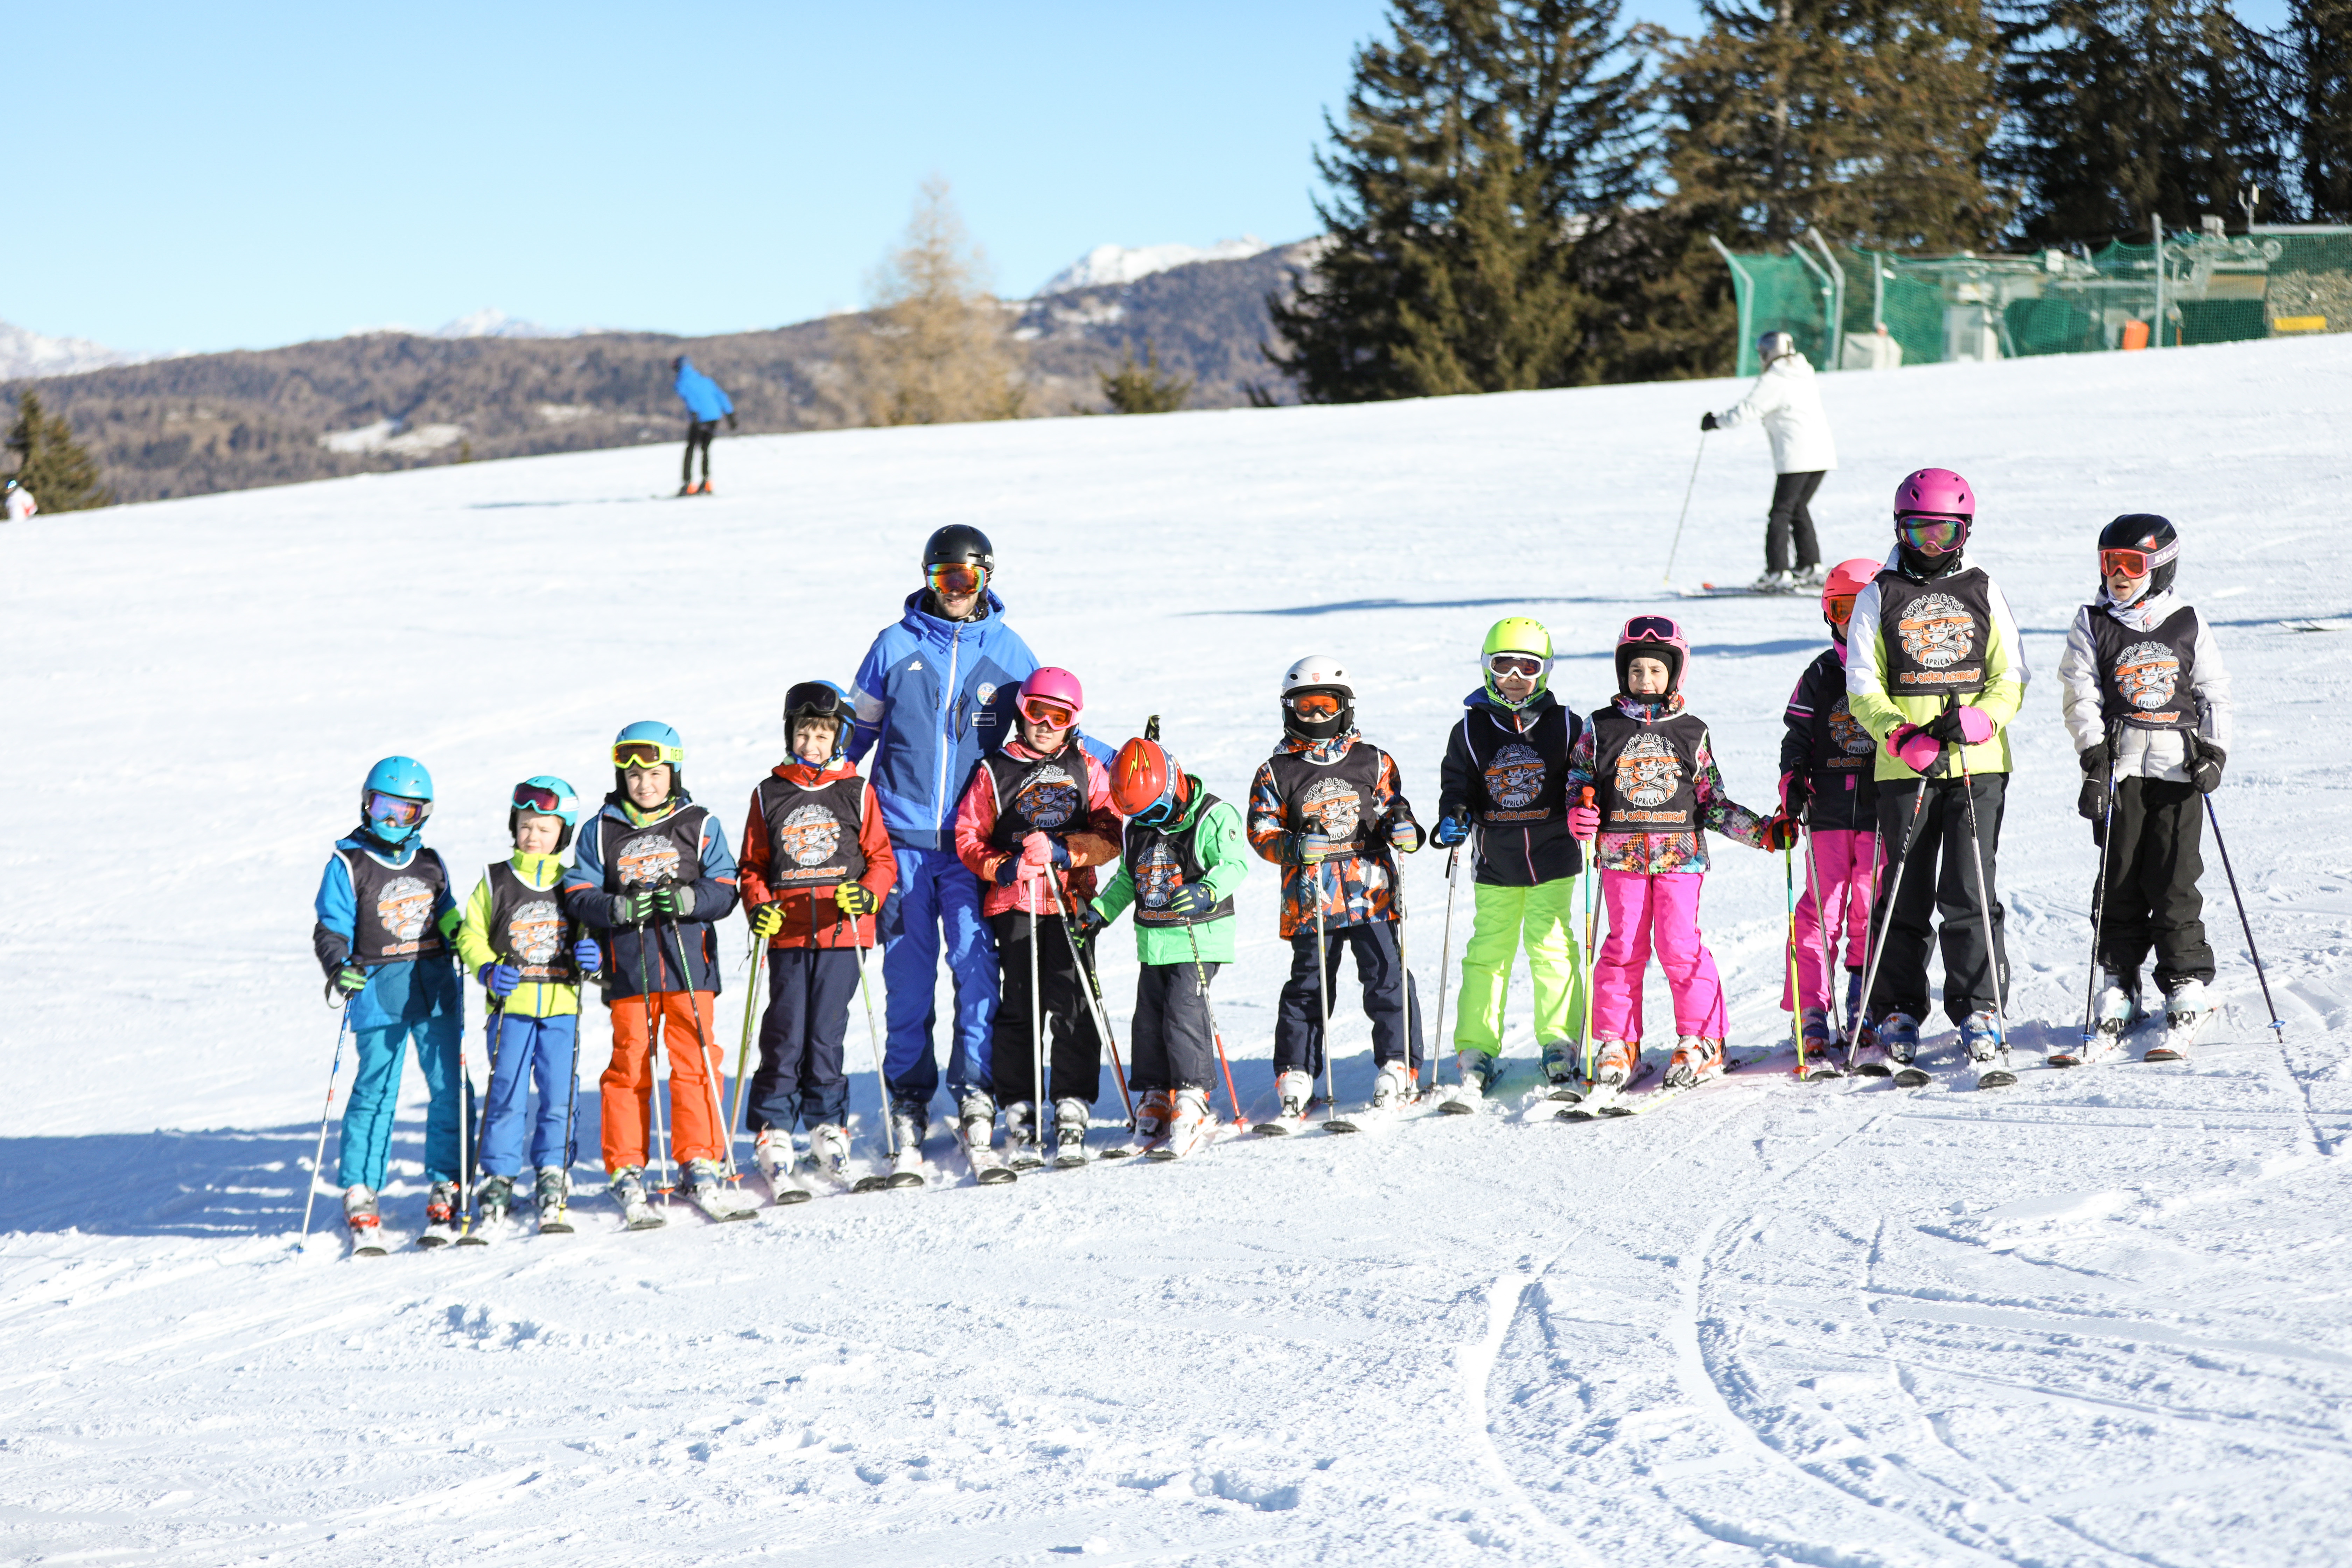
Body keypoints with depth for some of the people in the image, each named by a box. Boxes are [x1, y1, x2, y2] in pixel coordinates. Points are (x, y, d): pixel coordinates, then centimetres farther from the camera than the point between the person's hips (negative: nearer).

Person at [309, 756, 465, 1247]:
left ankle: (446, 1190, 7)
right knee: (376, 1093, -3)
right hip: (379, 989, -4)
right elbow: (331, 930, -3)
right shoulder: (348, 865, 0)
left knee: (450, 1088, 0)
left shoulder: (430, 863, 14)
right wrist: (338, 969, -20)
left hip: (436, 986, 4)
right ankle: (359, 1196, 3)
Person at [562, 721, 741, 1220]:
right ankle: (626, 1170, 8)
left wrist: (689, 899, -17)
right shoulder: (601, 832, 7)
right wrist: (619, 908, -16)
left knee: (693, 1062, -3)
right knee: (630, 1064, 1)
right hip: (628, 968, 0)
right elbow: (578, 896, 2)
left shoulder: (700, 826, 7)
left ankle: (699, 1162, 7)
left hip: (690, 963, 0)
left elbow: (724, 891, 2)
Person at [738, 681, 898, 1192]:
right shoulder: (769, 795, 9)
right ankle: (773, 1129, 2)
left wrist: (868, 894, -12)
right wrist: (758, 906, -4)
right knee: (785, 1032, -4)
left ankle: (828, 1124, 12)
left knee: (826, 1032, 0)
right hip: (787, 936, 1)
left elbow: (882, 857, 7)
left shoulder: (856, 792, 7)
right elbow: (753, 864, 13)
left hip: (843, 934, -1)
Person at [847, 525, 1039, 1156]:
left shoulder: (1008, 650, 7)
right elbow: (858, 728, 14)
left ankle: (975, 1082, -5)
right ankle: (909, 1093, 11)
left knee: (975, 956, -11)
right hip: (902, 833, 0)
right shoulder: (895, 646, 6)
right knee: (908, 966, 2)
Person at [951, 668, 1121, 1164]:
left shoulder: (1088, 771, 12)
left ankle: (1073, 1110, -4)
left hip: (1071, 901, 0)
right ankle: (1019, 1110, 3)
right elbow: (969, 837, 7)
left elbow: (1110, 835, 5)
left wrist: (1064, 851, -11)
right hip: (1013, 904, 0)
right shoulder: (995, 771, 8)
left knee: (1072, 1006, -7)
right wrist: (1001, 867, -11)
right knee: (1019, 1007, -2)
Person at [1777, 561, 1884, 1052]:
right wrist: (1793, 778, -5)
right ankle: (1811, 1011, -2)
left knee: (1873, 910, 1)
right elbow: (1798, 734, 11)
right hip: (1829, 812, 1)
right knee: (1820, 909, -3)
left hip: (1882, 814, -1)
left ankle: (1865, 1009, 9)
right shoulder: (1820, 675, 10)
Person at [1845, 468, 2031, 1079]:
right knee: (1904, 897, 3)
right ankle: (1895, 1019, 11)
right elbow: (1863, 685, 4)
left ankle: (1980, 1012, 0)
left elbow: (2011, 676, 8)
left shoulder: (1983, 592, 10)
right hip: (1904, 768, 0)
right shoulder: (1879, 598, 7)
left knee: (1971, 894, -6)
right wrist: (1902, 735, -14)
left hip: (1979, 763, 0)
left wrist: (1980, 718, -13)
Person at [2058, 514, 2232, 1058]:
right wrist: (2093, 755, -12)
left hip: (2180, 768, 0)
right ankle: (2117, 994, 5)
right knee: (2120, 883, -1)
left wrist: (2214, 752, -1)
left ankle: (2187, 993, 2)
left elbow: (2215, 695, 12)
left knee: (2175, 882, -4)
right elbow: (2081, 697, 1)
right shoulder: (2092, 625, 8)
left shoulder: (2189, 624, 9)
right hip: (2119, 766, 0)